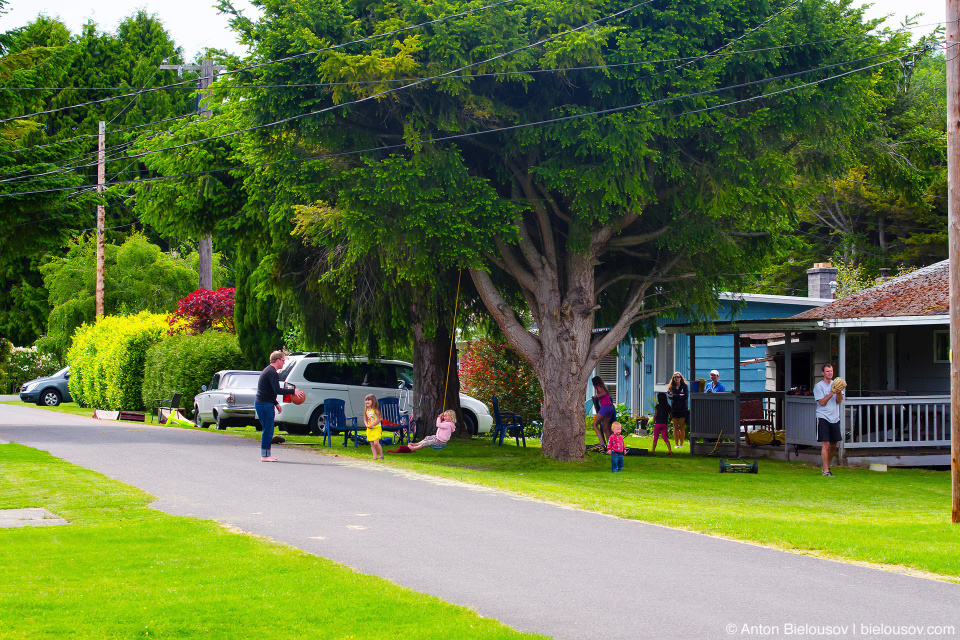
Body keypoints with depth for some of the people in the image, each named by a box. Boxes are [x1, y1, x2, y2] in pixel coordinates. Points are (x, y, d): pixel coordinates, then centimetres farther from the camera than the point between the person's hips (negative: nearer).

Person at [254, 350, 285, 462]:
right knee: (268, 431, -7)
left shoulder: (268, 370, 19)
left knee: (267, 430, 15)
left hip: (261, 403, 11)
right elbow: (277, 391, -26)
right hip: (265, 405, -11)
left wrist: (276, 404, 24)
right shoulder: (272, 373, -16)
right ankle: (265, 456, -5)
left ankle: (266, 454, 19)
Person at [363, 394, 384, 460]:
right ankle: (375, 457, 10)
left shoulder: (375, 410, -13)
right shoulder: (366, 410, 8)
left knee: (376, 443, -16)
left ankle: (381, 455, -2)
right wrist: (366, 425, -6)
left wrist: (373, 425, -18)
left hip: (376, 428, -7)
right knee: (372, 444, 6)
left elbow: (380, 419, -15)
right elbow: (365, 419, 15)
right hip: (369, 429, 7)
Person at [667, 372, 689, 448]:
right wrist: (679, 395, -13)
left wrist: (675, 396, -7)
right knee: (675, 428, 3)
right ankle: (676, 444, 7)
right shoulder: (671, 387, 8)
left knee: (682, 427, -1)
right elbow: (669, 396, -7)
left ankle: (681, 444, 4)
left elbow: (686, 396, -8)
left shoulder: (684, 386, 4)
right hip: (674, 409, 2)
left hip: (682, 409, -2)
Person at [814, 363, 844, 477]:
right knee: (825, 444, -12)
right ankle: (825, 471, -11)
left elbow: (839, 401, 2)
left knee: (834, 445, 9)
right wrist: (832, 392, -17)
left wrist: (839, 391, -16)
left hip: (835, 418, 5)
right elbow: (822, 402, -11)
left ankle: (826, 466, 27)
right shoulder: (819, 386, -3)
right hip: (823, 418, -5)